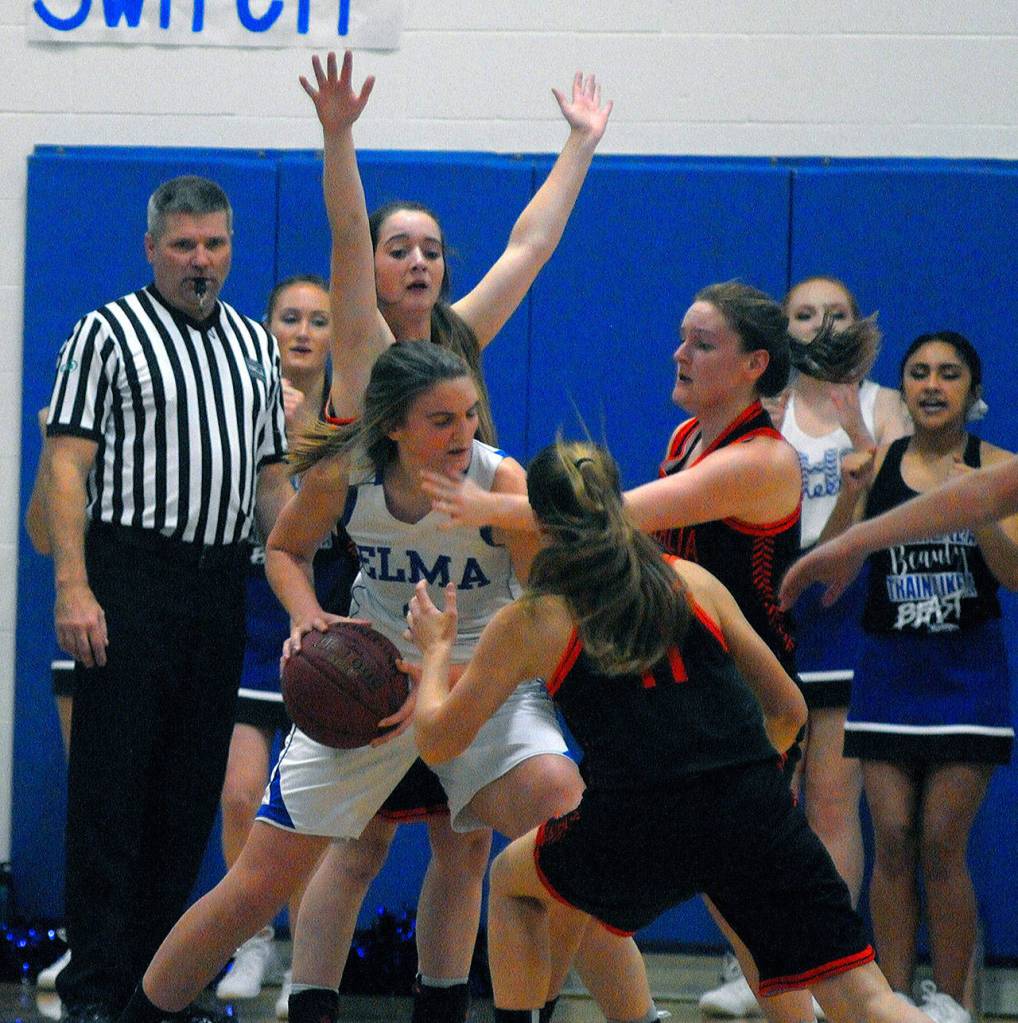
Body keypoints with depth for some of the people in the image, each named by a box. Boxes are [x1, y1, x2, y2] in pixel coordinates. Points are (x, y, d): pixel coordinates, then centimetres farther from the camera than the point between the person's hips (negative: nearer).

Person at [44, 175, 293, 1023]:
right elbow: (68, 466, -7)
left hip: (221, 587, 6)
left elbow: (271, 476, 20)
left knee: (191, 794, 7)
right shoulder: (109, 334, -1)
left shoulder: (254, 345, 16)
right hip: (131, 581, -6)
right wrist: (73, 588, -17)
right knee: (112, 790, -6)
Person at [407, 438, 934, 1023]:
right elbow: (788, 710, 22)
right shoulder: (694, 582, 18)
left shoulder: (530, 622, 12)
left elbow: (437, 742, 21)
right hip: (757, 811, 2)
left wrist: (437, 650, 38)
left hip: (639, 827, -2)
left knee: (513, 882, 30)